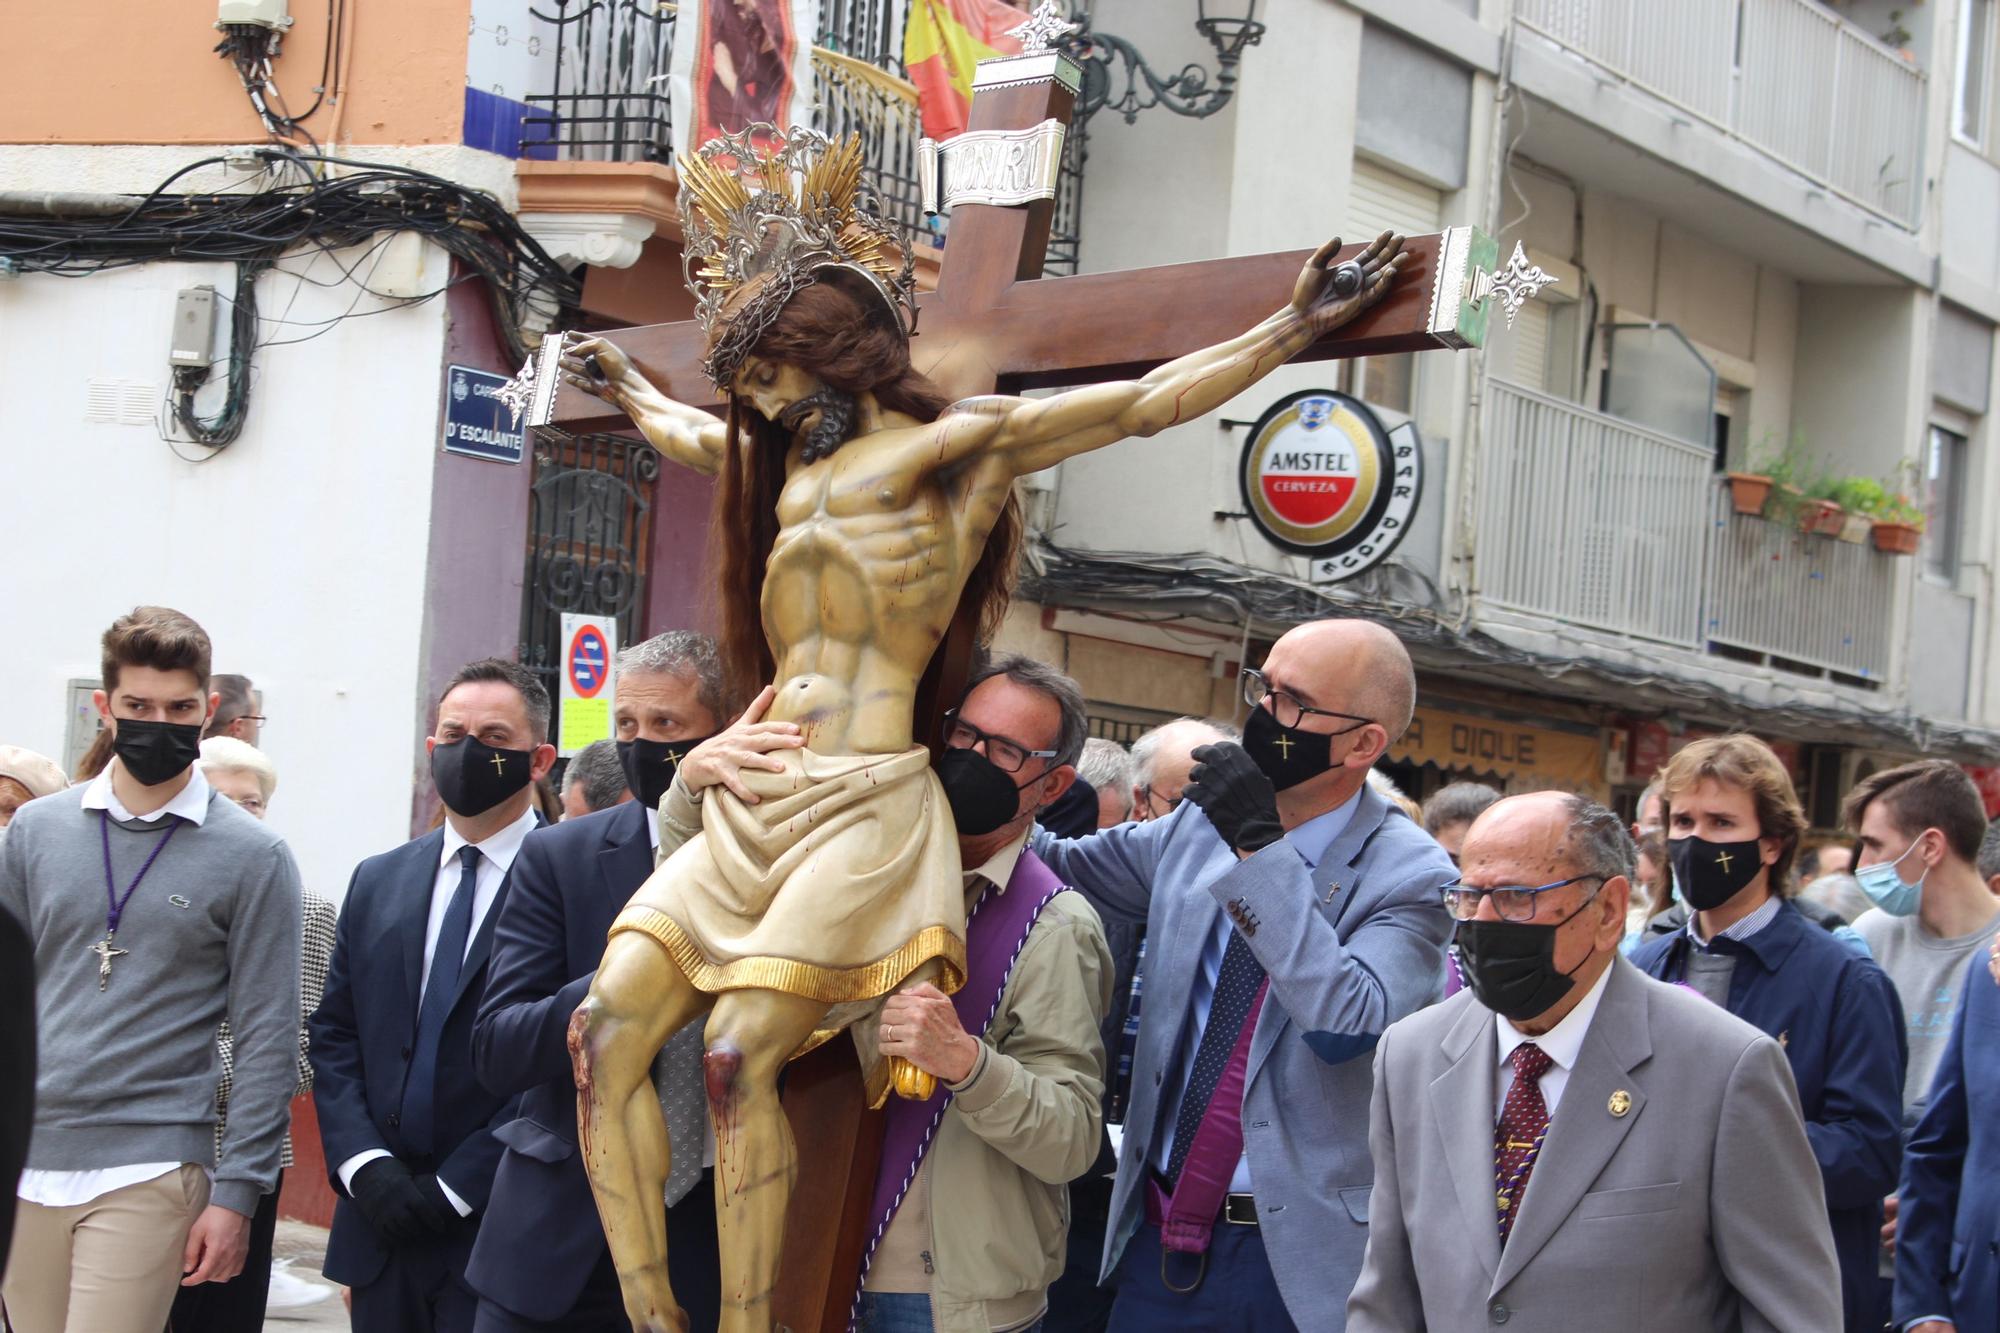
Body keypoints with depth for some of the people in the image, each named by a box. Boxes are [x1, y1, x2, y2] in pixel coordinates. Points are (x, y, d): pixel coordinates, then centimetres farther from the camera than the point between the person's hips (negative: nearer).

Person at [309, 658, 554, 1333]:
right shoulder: (377, 881, 13)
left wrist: (459, 1187, -12)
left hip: (500, 1235, -5)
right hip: (382, 1226, 5)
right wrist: (364, 1165, -4)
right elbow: (334, 1038, 11)